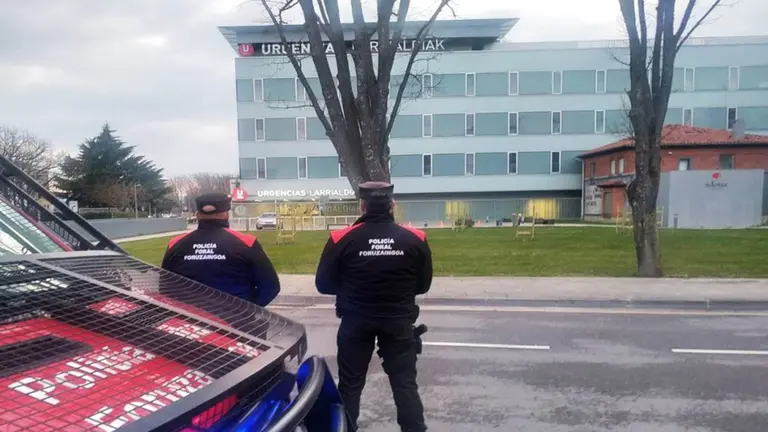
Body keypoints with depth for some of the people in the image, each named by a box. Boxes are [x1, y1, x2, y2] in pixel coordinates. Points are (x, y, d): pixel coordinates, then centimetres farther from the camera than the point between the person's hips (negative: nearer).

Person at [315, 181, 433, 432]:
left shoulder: (342, 239, -12)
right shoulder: (415, 239, -7)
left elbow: (323, 284, -5)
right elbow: (423, 285, 3)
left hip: (356, 322, 0)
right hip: (399, 321, 1)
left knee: (350, 385, 16)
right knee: (405, 384, 12)